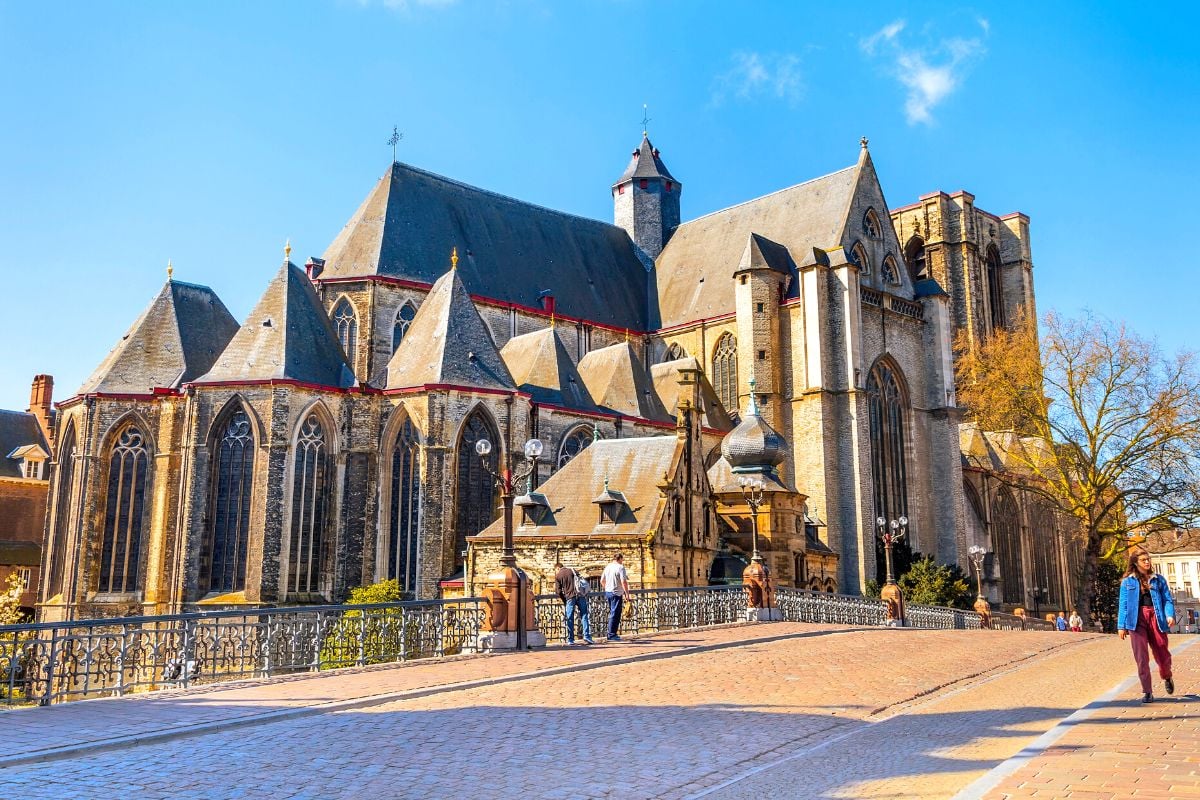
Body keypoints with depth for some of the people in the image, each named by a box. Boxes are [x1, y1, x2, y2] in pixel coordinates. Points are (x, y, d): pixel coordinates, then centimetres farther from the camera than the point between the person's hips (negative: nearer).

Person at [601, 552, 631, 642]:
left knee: (612, 613, 16)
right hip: (616, 593, -8)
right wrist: (627, 593, -13)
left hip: (608, 592, 8)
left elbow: (602, 581, 17)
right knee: (615, 614, -4)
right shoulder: (620, 567, -11)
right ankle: (611, 635, -3)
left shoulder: (607, 567, 12)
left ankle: (611, 634, 19)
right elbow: (624, 582, -18)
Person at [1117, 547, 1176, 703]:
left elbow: (1167, 599, 5)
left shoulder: (1158, 579, 10)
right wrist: (1121, 626, 1)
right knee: (1141, 658, -3)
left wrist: (1170, 615, -14)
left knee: (1162, 654, 5)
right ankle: (1147, 692, 5)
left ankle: (1167, 677, 39)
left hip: (1156, 618, 1)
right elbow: (1122, 604, 6)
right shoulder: (1127, 582, 7)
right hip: (1137, 620, -1)